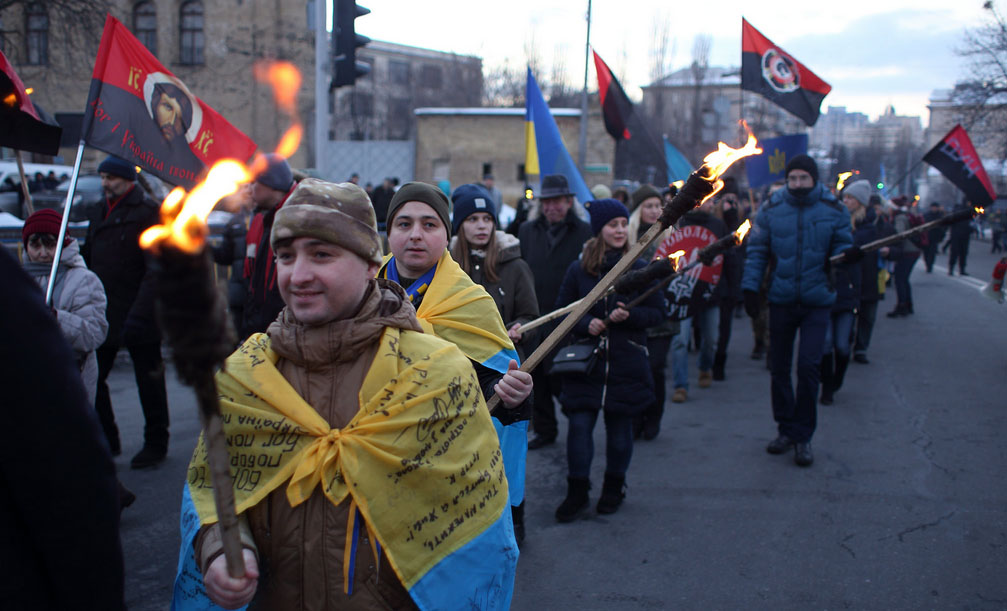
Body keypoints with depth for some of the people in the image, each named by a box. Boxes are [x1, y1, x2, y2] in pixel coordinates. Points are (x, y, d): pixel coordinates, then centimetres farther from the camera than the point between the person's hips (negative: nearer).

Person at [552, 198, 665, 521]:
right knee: (579, 424, -5)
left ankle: (614, 487, 28)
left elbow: (657, 311, 3)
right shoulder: (578, 269, 1)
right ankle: (577, 490, 10)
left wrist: (629, 315, -15)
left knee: (620, 427, 9)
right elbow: (562, 310, 7)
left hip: (627, 364, 0)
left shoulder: (640, 268, 0)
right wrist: (585, 323, -11)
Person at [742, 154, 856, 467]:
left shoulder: (833, 210, -2)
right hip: (781, 300, 2)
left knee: (808, 366, -7)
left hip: (816, 301, -2)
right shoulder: (771, 208, 0)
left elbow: (841, 246, 4)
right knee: (779, 367, 9)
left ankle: (802, 436, 6)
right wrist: (750, 287, -7)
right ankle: (786, 429, 25)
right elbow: (757, 250, 2)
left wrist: (849, 253, -20)